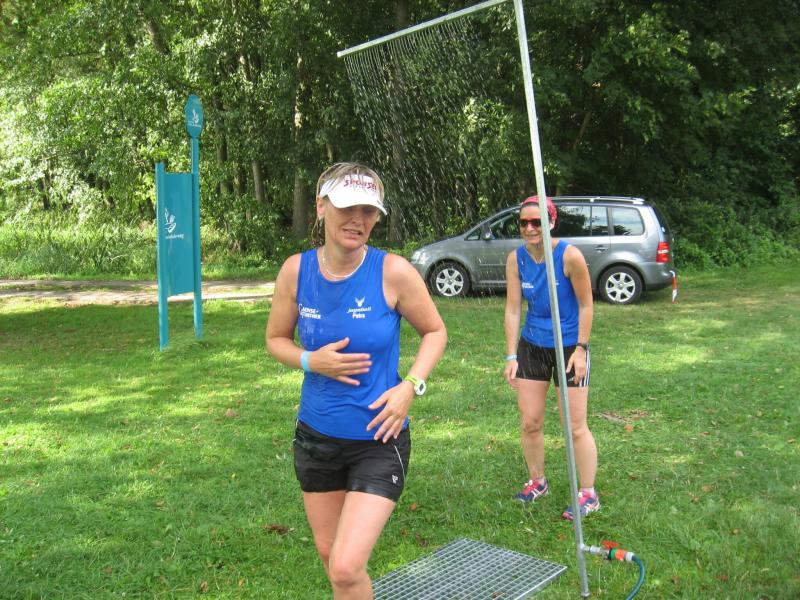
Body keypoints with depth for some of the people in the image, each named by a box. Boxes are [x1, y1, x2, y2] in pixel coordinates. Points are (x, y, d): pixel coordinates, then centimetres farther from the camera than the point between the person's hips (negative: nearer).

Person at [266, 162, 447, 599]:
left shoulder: (393, 272, -15)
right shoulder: (296, 270, -7)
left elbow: (434, 332, -1)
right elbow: (276, 339, 6)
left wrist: (410, 386, -16)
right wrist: (312, 361, -14)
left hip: (379, 440, -4)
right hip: (315, 436, 4)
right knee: (328, 552, 20)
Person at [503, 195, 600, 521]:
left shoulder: (569, 255, -19)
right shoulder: (516, 258, -7)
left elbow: (585, 305, -10)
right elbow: (512, 309, -6)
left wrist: (581, 349, -13)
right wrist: (511, 356, -9)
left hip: (569, 346, -4)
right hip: (531, 347, 4)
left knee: (575, 426, 1)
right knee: (529, 422, 10)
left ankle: (588, 495, 17)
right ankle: (537, 482, 32)